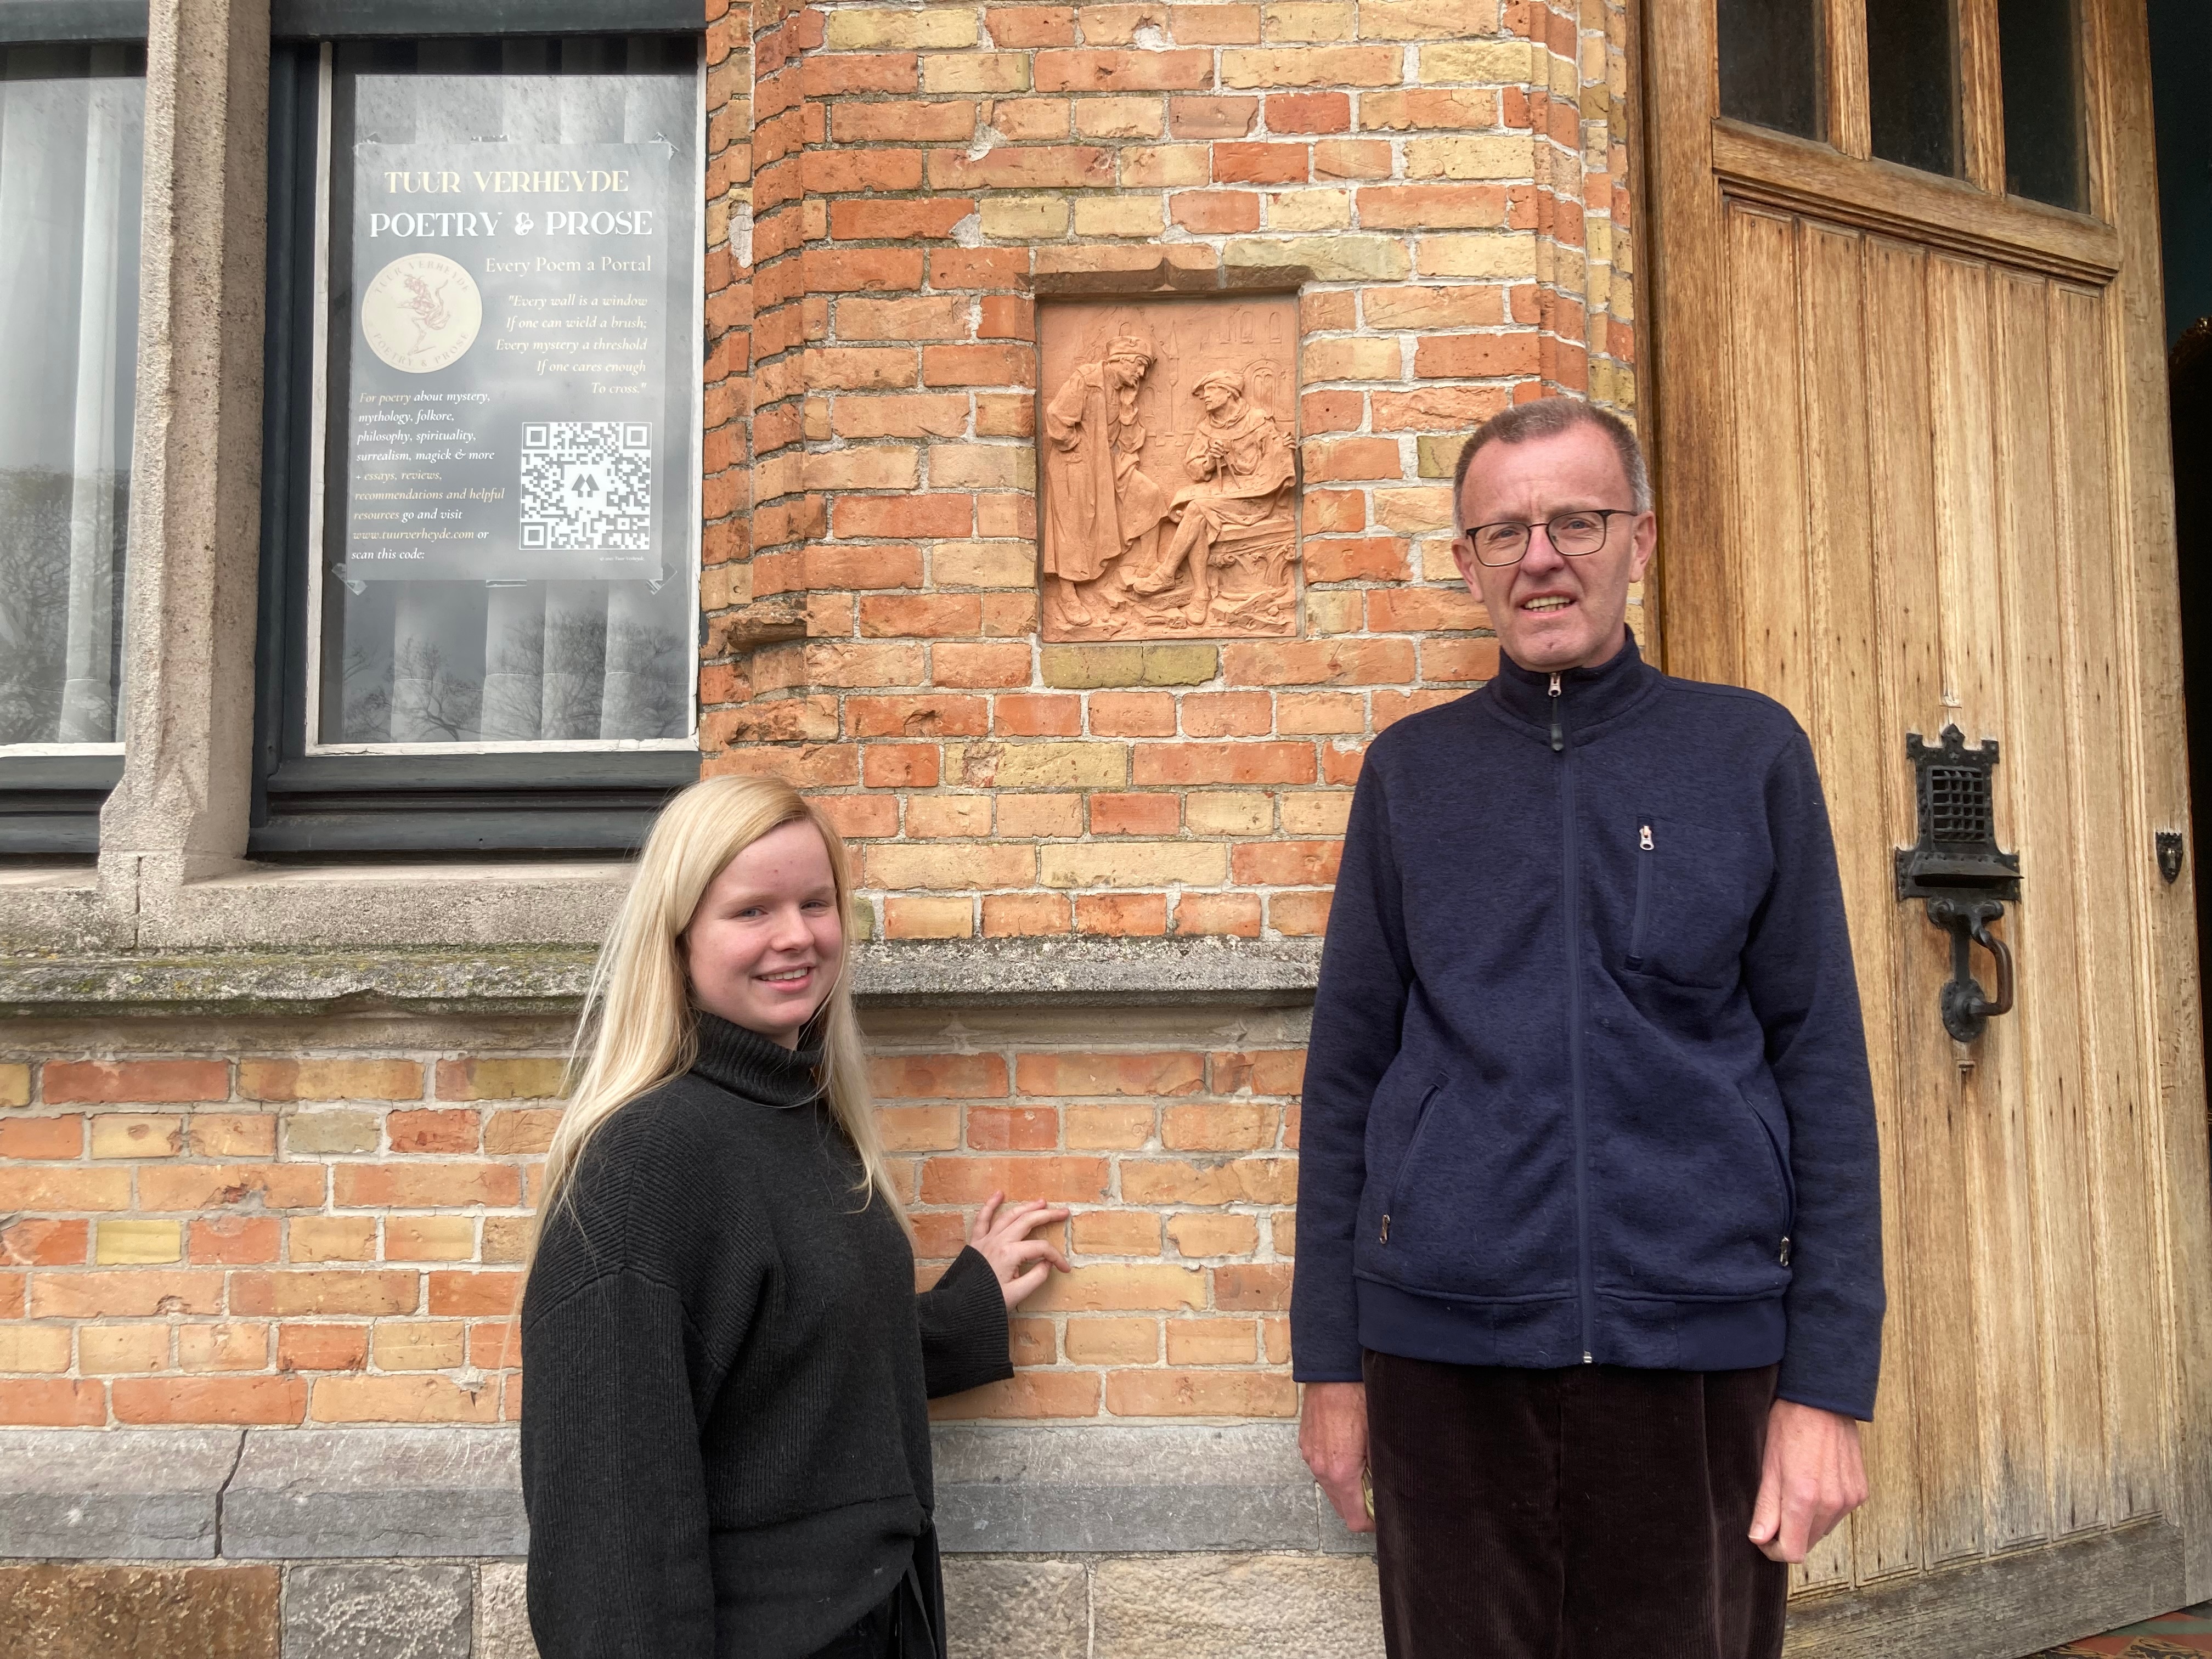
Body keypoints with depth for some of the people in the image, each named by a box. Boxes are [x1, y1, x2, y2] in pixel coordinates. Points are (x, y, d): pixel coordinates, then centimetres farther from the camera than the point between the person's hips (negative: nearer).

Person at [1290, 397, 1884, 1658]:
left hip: (1701, 1347, 0)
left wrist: (1831, 1382, -5)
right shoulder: (1411, 771, 5)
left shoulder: (1752, 752, 3)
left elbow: (1824, 1071, 1)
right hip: (1446, 1347, 1)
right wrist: (1331, 1363, 3)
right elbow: (1347, 1073, 6)